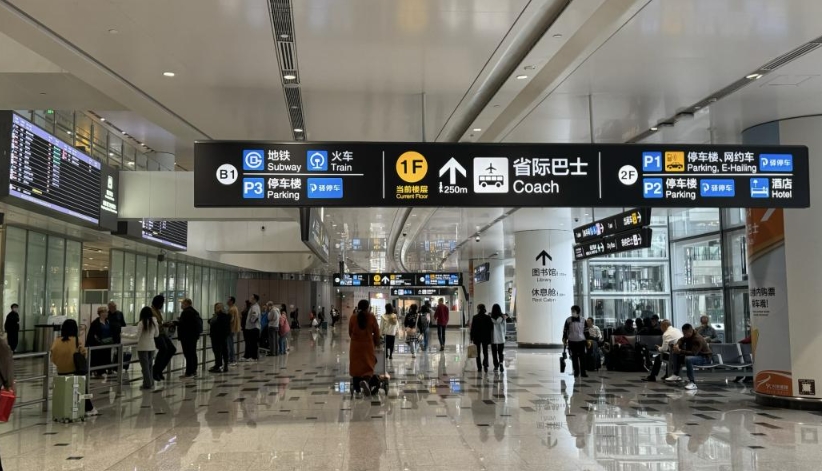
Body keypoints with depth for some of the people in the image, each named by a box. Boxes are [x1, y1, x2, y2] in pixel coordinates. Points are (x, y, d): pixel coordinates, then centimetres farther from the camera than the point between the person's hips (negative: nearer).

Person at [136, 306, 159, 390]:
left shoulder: (141, 323, -15)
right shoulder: (154, 322, -1)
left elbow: (137, 336, -15)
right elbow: (157, 334, 9)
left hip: (143, 347, -5)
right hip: (152, 347, 5)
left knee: (145, 366, 2)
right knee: (150, 365, 16)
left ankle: (147, 384, 3)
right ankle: (151, 383, 18)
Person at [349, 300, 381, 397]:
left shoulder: (353, 318, -4)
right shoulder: (372, 317, -8)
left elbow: (350, 332, 6)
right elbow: (376, 332, -1)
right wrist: (376, 343, 15)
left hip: (355, 345, 2)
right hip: (368, 345, -2)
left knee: (356, 366, 10)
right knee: (368, 366, 3)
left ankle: (357, 389, 16)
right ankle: (365, 381, -26)